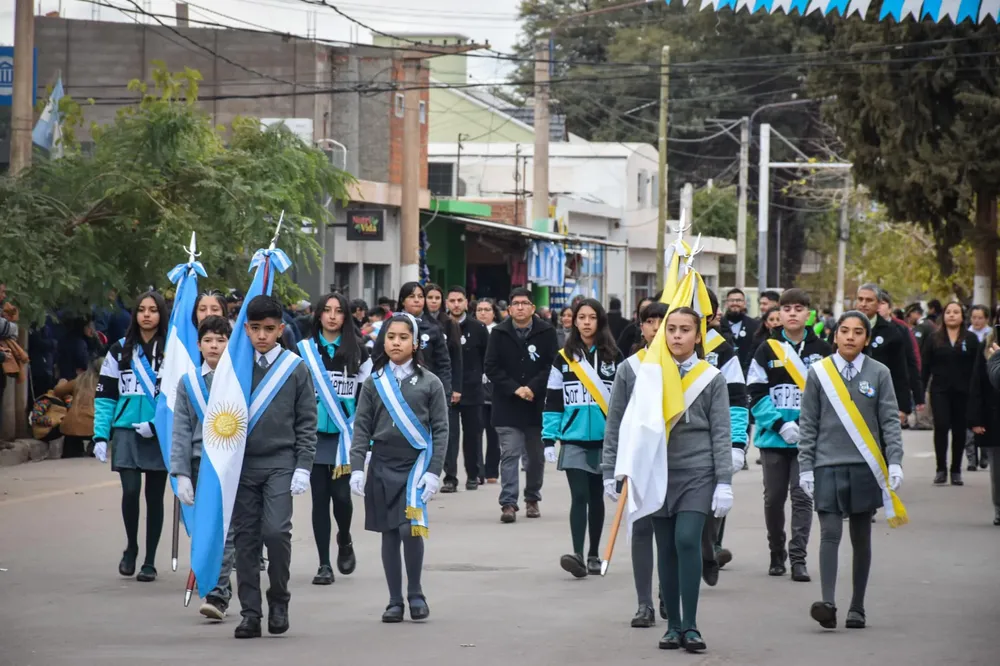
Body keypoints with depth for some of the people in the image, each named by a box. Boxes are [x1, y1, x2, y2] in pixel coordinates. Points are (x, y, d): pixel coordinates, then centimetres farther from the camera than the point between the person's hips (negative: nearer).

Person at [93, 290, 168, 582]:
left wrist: (157, 423, -14)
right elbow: (104, 396, 8)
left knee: (154, 496, 5)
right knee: (130, 491, -12)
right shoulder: (120, 350, 8)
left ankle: (150, 561, 15)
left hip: (161, 434, 0)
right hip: (126, 431, 1)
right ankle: (131, 548, 12)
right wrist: (100, 436, 0)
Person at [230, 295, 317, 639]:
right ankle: (250, 613, 7)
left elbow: (307, 423, 2)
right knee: (245, 538, 2)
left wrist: (303, 467, -5)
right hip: (243, 465, 2)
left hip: (281, 464, -2)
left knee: (276, 531, -15)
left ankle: (279, 601, 4)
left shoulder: (295, 368, 1)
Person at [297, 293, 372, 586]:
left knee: (341, 494, -8)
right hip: (314, 434, 1)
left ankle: (345, 541, 23)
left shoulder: (357, 351, 5)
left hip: (346, 436, -1)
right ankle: (324, 564, 8)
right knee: (320, 498, 2)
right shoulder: (304, 350, 5)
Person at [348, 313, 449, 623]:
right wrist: (357, 468, -5)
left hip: (416, 463, -3)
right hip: (382, 467, 3)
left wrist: (434, 471, -8)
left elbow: (440, 430, 1)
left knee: (410, 528, -17)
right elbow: (362, 428, 5)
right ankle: (395, 601, 12)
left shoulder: (429, 383, 2)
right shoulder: (374, 383, 7)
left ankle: (415, 593, 1)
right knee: (389, 534, 5)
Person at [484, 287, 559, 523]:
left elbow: (552, 366, -3)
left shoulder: (546, 333, 0)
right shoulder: (499, 333, 0)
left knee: (536, 455, 10)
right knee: (509, 455, -6)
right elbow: (491, 367, -2)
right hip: (507, 406, -1)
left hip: (537, 404, 1)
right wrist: (514, 389, -13)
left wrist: (533, 388, -16)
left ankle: (532, 499, 25)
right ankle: (508, 503, -8)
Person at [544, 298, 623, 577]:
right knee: (579, 497, -10)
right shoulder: (563, 358, 4)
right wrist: (549, 439, -1)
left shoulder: (614, 358, 3)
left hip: (605, 439, 1)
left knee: (596, 497, 9)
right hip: (574, 439, -1)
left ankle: (593, 556, 17)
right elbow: (553, 401, 4)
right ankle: (577, 555, -19)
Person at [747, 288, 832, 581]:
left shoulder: (821, 351, 5)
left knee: (802, 497, -5)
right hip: (773, 437, 1)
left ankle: (798, 559, -4)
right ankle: (777, 554, 22)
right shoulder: (767, 350, 4)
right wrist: (780, 424, -13)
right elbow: (756, 394, -2)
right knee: (774, 498, 8)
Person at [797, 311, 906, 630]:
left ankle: (857, 608, 13)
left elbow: (890, 421, 3)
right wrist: (805, 467, 2)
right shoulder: (819, 372, 3)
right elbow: (808, 424, 6)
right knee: (830, 533, -12)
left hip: (865, 467, 1)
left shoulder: (878, 374, 4)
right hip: (828, 465, -1)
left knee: (861, 538, 6)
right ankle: (828, 603, -22)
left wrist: (895, 462, -7)